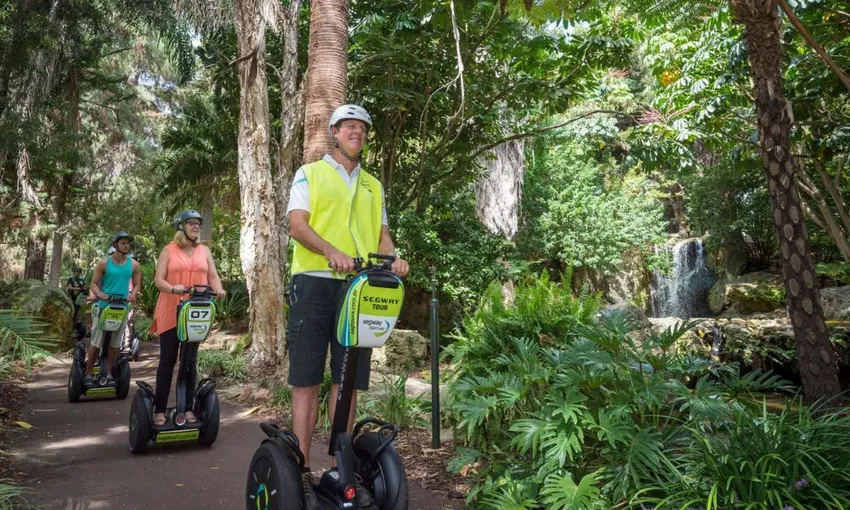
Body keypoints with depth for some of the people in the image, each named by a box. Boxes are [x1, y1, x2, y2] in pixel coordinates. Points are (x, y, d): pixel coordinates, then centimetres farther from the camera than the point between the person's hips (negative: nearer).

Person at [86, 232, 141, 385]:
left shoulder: (133, 265, 4)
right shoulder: (104, 263, -2)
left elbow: (137, 284, 11)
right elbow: (93, 283, 1)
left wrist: (132, 295, -9)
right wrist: (100, 294, -18)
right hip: (104, 306, -2)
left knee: (115, 343, 7)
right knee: (96, 342, -2)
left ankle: (108, 373, 19)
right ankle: (89, 374, 8)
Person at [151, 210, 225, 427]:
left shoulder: (204, 250, 12)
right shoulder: (169, 250, 3)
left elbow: (213, 276, 7)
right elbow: (158, 279, -4)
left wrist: (218, 289, -15)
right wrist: (172, 288, -25)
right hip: (170, 312, -3)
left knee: (190, 360, 7)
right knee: (167, 360, 1)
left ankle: (188, 408, 13)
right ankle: (159, 409, 9)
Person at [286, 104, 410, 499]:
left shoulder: (373, 185, 22)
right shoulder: (310, 173, 10)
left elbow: (381, 232, 16)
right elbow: (297, 224, -3)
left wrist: (392, 258, -7)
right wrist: (331, 250, -22)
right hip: (314, 282, -3)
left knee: (347, 380, 5)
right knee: (307, 379, -1)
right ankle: (302, 469, 6)